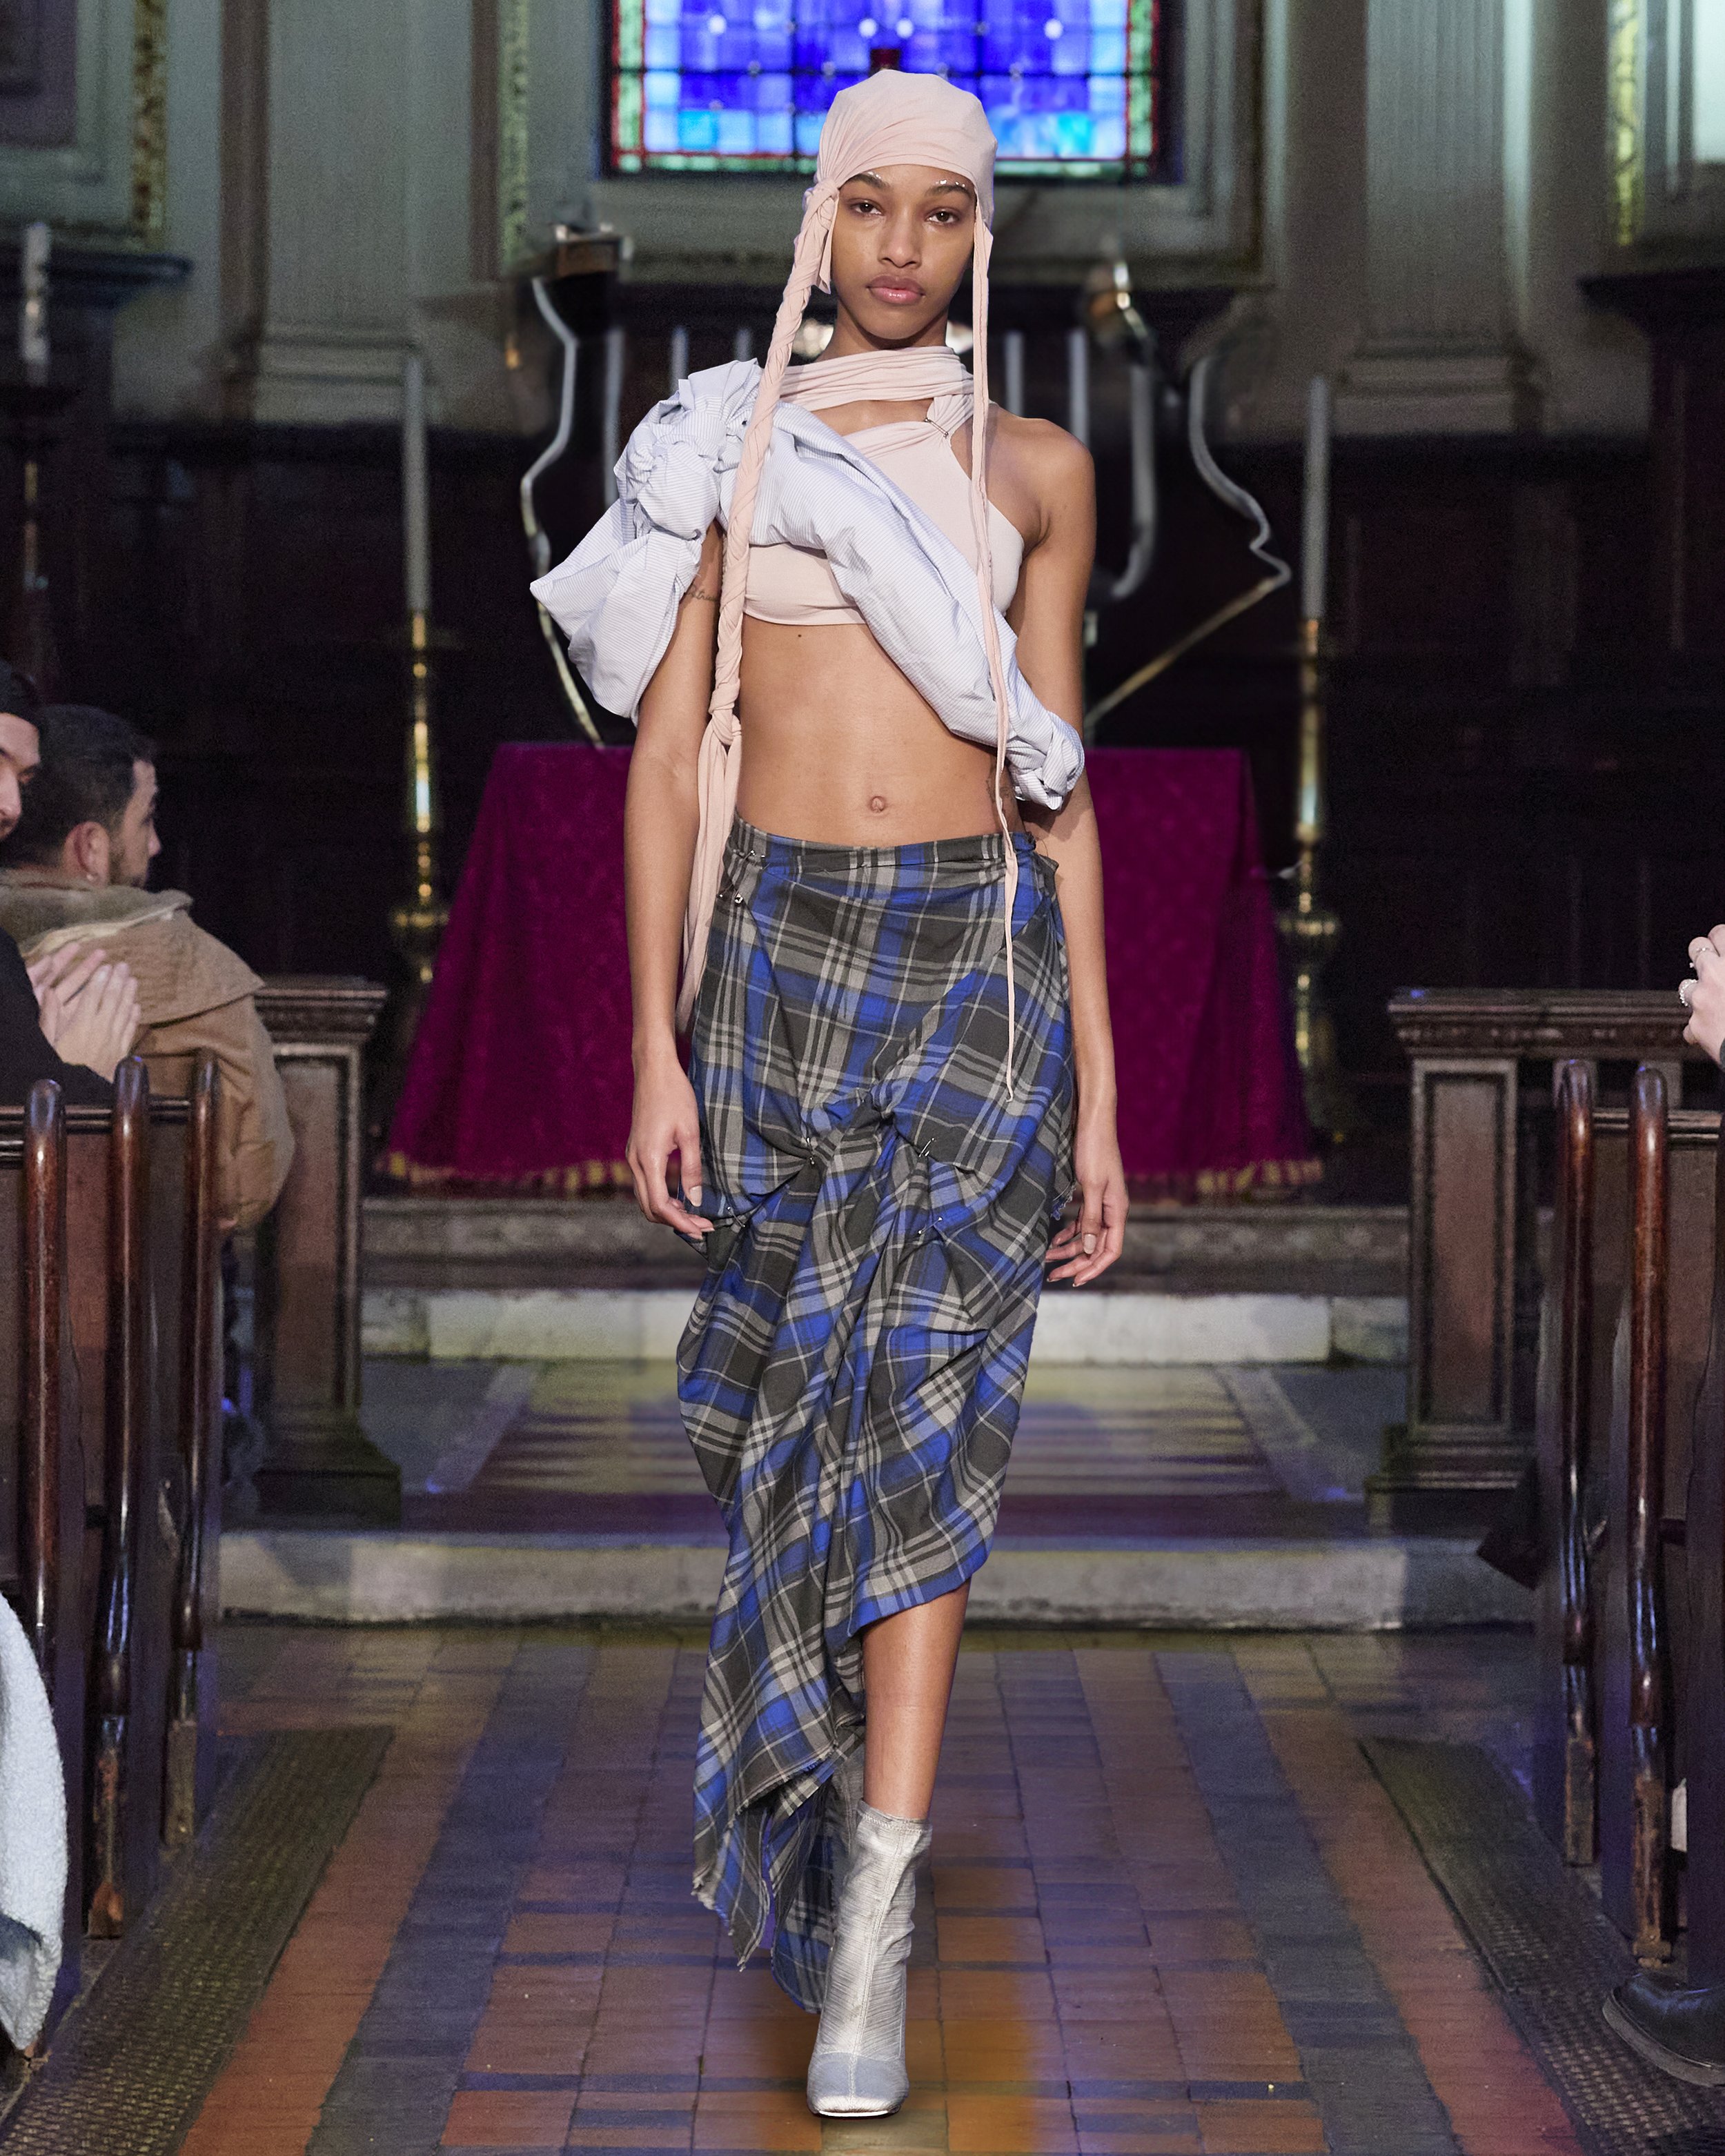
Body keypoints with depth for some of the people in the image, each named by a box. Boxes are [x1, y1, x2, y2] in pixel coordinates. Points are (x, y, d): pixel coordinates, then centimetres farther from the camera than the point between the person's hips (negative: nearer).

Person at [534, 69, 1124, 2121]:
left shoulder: (1035, 470, 6)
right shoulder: (719, 445, 5)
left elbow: (1059, 780, 8)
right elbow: (663, 762, 2)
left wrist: (1101, 1094, 4)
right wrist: (655, 1051, -5)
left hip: (981, 958, -1)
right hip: (776, 952, 1)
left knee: (918, 1406, -14)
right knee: (796, 1393, 10)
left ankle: (867, 1944, -17)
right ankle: (815, 1763, 37)